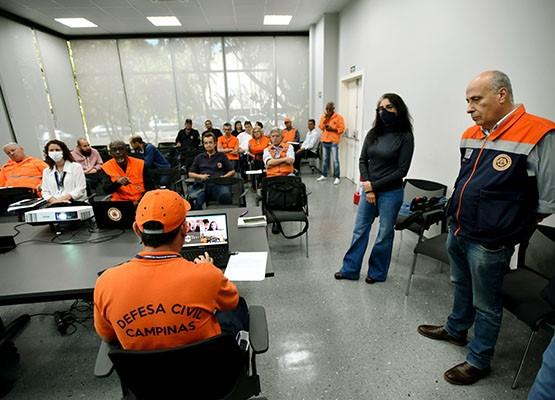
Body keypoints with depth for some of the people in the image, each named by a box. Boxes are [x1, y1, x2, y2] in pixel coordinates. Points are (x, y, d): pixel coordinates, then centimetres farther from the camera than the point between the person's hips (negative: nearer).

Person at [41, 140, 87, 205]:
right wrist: (54, 200, -9)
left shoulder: (76, 167, 6)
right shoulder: (46, 171, 19)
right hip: (55, 205, 3)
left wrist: (62, 199, -13)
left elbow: (81, 189, -4)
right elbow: (45, 192, 13)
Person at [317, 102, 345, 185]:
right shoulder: (323, 117, 14)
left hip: (334, 141, -5)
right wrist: (325, 119, -5)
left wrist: (332, 129, -16)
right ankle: (324, 175, 21)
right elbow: (321, 127, 5)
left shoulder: (339, 117, -1)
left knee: (335, 160, -7)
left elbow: (342, 129, -5)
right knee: (325, 159, 11)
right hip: (324, 141, 5)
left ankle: (337, 177, -4)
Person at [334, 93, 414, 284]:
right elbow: (362, 160, 4)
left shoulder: (405, 137, -8)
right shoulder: (373, 133, 4)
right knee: (359, 230, 11)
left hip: (391, 193, -4)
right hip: (368, 189, 4)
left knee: (384, 234, 10)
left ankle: (377, 272, 29)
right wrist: (368, 188, -7)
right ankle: (350, 269, 25)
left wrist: (374, 185, -12)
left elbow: (402, 170, -11)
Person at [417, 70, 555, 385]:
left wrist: (513, 224, -4)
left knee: (486, 304, 12)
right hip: (457, 231, 7)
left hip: (489, 244, -7)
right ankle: (456, 330, 49)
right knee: (461, 287, 26)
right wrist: (461, 217, 12)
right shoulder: (471, 135, 3)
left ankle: (479, 361, 33)